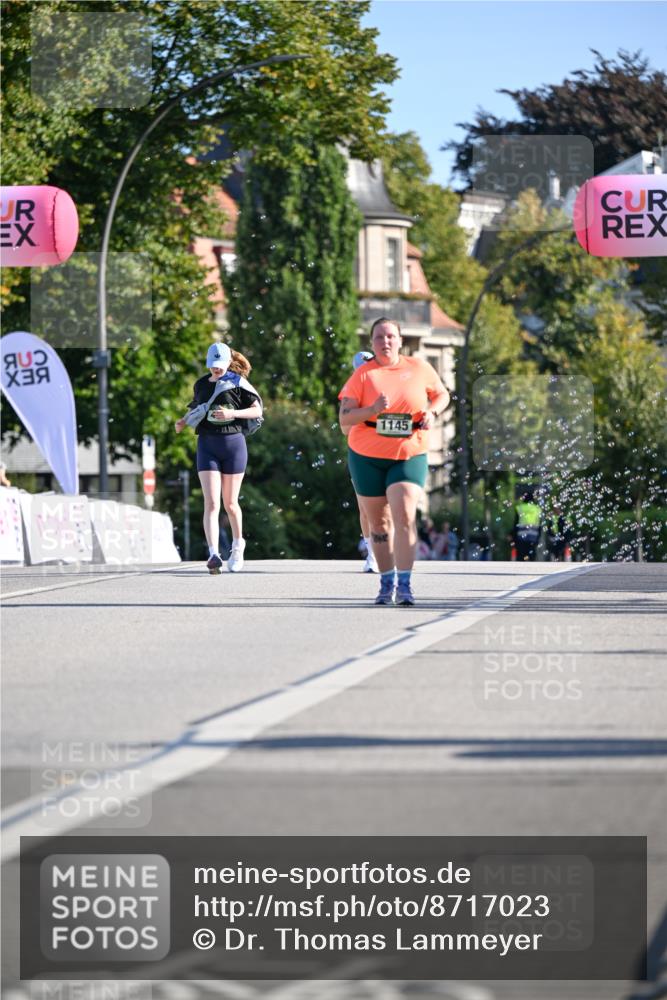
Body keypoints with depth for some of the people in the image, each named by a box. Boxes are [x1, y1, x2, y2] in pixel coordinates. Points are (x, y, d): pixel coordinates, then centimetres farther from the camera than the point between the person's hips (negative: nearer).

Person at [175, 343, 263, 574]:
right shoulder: (201, 384, 10)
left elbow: (257, 410, -5)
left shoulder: (237, 383, -2)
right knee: (211, 503, -12)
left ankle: (238, 544, 35)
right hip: (207, 444, 2)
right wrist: (183, 421, 5)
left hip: (233, 444, -2)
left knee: (230, 504, 9)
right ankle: (214, 555, -21)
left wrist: (233, 413, -20)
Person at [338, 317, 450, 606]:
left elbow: (442, 394, 19)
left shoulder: (419, 369, 2)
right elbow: (344, 419, -9)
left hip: (409, 456, -1)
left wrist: (432, 412, -2)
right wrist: (373, 410, -25)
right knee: (378, 522, 9)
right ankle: (386, 583, 24)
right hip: (367, 457, 1)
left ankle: (404, 585, -18)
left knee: (404, 515, -19)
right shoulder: (362, 375, -3)